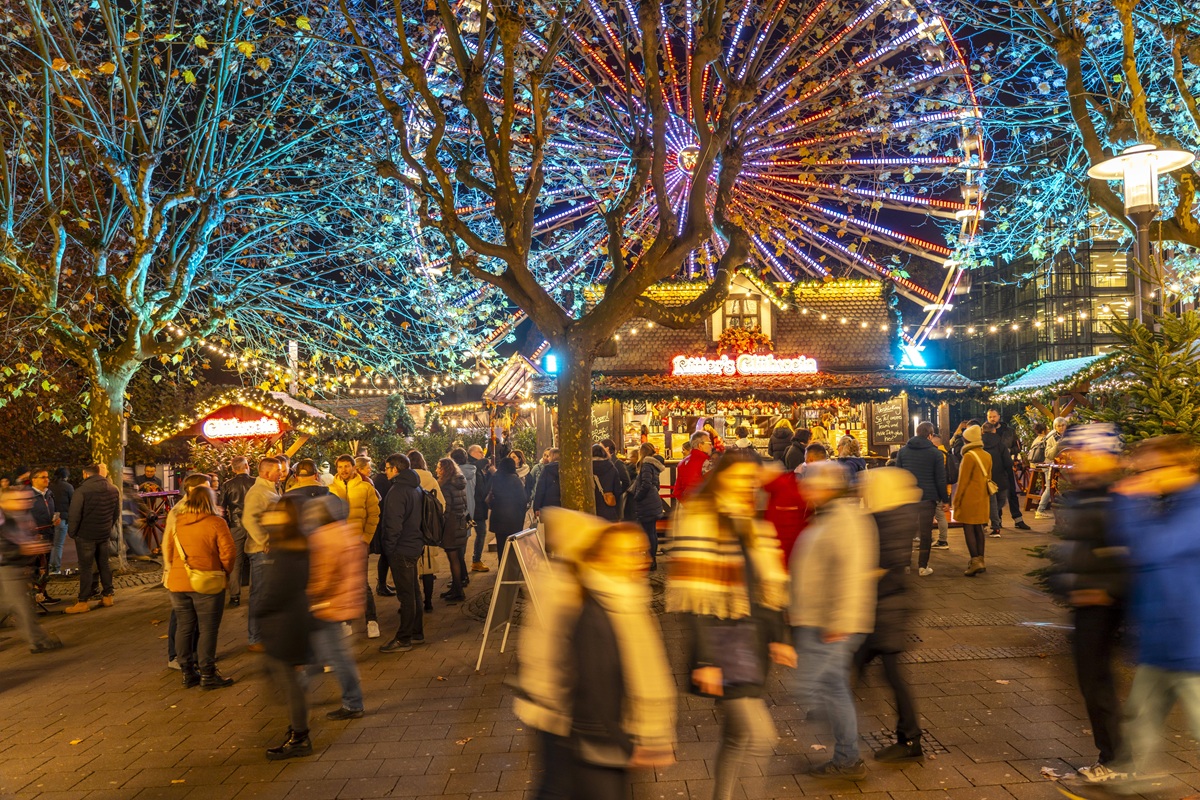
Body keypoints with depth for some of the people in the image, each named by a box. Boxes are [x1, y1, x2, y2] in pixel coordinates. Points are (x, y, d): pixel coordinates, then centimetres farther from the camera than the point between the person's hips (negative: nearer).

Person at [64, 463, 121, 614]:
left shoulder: (82, 490, -15)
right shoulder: (113, 490, 6)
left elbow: (74, 515, -16)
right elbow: (116, 513, 13)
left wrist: (71, 532, -4)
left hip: (86, 535, -6)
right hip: (104, 535, 6)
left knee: (85, 568, -1)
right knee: (104, 565, 15)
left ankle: (83, 602, 2)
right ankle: (108, 596, 20)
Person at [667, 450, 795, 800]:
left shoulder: (755, 527, 13)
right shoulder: (699, 523, -12)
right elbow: (696, 601, -16)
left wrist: (779, 638, 11)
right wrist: (705, 660, -18)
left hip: (754, 638, 8)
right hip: (722, 638, -8)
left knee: (738, 736, 14)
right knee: (759, 737, -13)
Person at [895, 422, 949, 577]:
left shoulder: (903, 451, 6)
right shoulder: (935, 453, -2)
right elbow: (940, 479, -2)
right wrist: (944, 499, 5)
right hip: (928, 498, -3)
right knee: (925, 533, 3)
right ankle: (923, 566, 5)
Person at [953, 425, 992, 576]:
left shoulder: (969, 456, -14)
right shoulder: (987, 456, 9)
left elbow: (963, 481, -13)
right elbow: (988, 478, 16)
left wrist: (956, 500, -7)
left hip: (969, 499, -7)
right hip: (983, 498, 7)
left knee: (968, 529, -4)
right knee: (979, 528, 12)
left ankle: (975, 561, -9)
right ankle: (980, 560, 16)